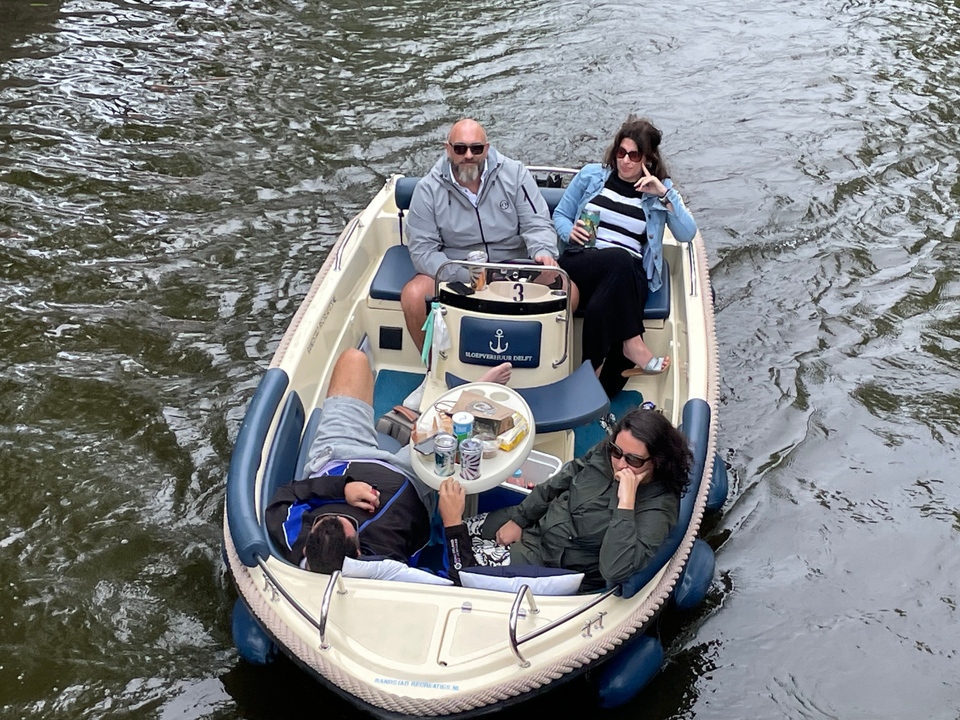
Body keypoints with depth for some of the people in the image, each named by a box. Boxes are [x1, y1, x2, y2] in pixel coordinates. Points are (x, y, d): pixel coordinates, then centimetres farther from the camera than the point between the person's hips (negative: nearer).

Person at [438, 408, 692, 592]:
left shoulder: (659, 507, -27)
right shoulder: (604, 453, -9)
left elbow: (616, 570, -39)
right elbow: (558, 483, 6)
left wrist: (626, 502, -40)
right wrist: (518, 519, 1)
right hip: (537, 525, 6)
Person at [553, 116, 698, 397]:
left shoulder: (661, 190, 14)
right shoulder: (592, 175, 16)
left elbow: (687, 234, 1)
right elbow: (559, 215, 19)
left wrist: (664, 194, -7)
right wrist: (570, 232, -3)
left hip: (629, 275, 0)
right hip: (580, 264, 0)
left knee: (600, 308, -35)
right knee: (620, 259, -37)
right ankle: (632, 343, -29)